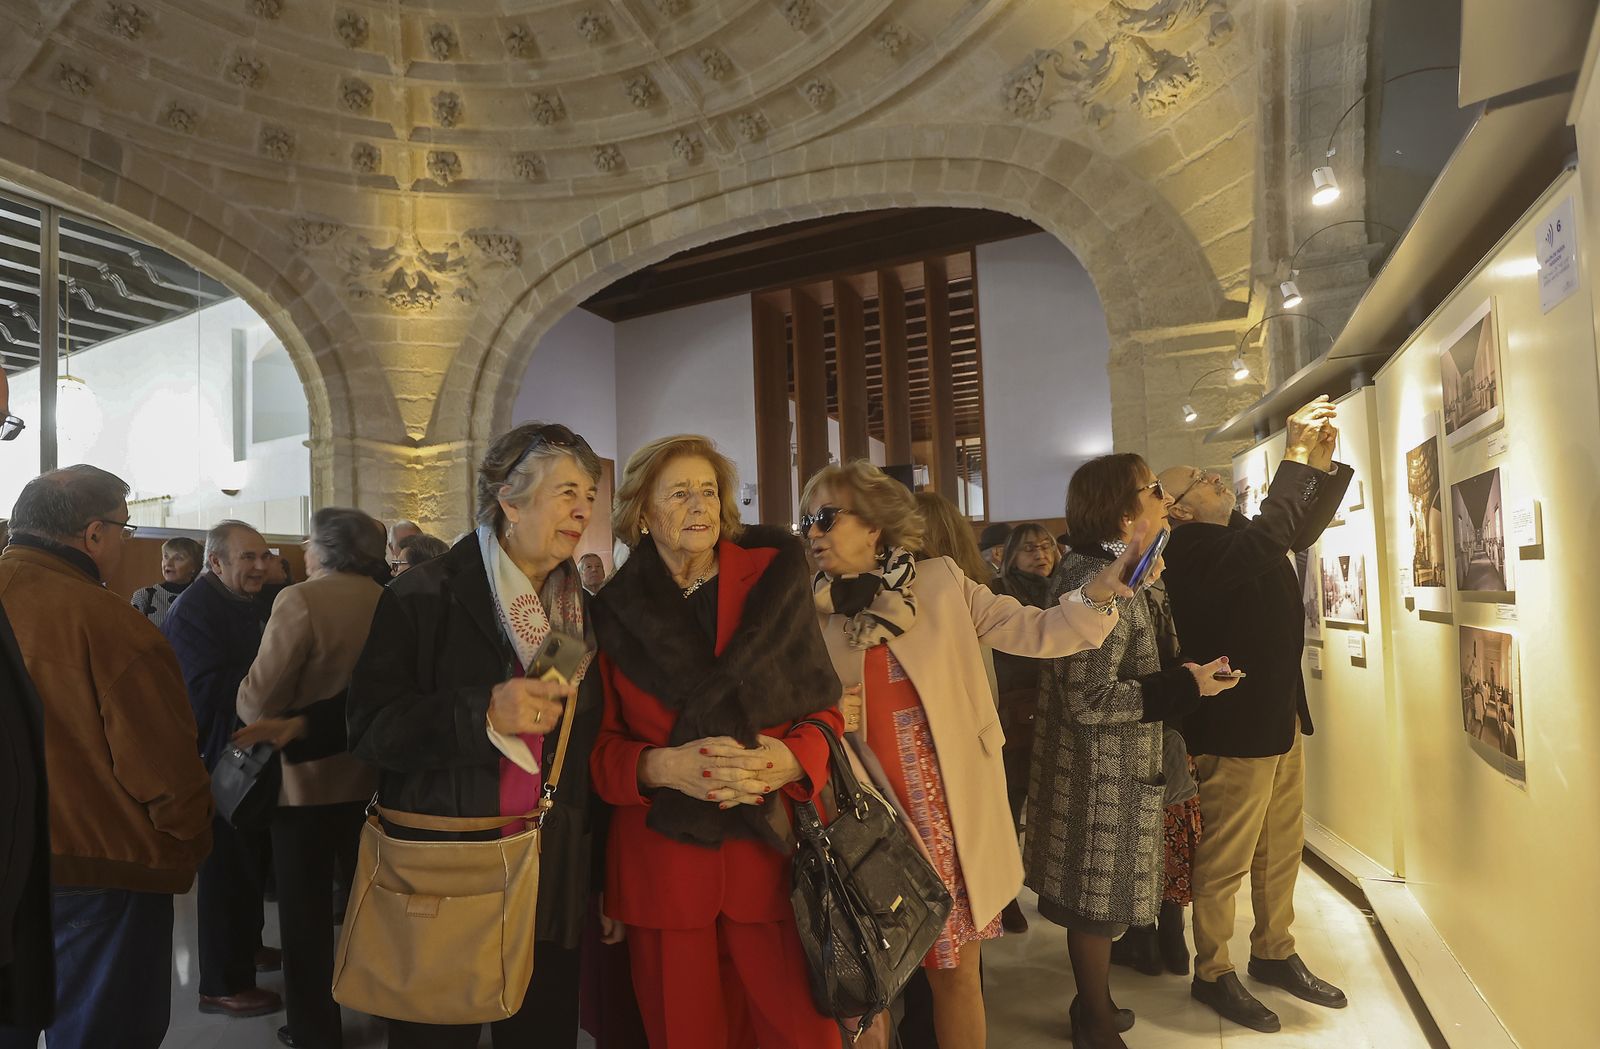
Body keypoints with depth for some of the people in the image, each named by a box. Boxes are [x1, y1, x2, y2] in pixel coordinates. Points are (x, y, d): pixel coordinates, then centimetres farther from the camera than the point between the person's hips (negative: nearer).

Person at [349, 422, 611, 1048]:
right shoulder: (424, 597, -7)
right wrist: (483, 712, -25)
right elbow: (370, 728, -11)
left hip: (553, 880, 4)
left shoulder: (585, 614, 8)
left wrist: (605, 886, 13)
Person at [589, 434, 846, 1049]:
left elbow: (824, 710, 6)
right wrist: (662, 766, -15)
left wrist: (790, 758, -15)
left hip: (772, 852, 0)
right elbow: (600, 745, 5)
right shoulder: (615, 612, 4)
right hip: (663, 863, 0)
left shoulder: (772, 582, 3)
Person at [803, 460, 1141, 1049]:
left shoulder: (940, 583, -1)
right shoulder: (810, 614, 3)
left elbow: (1033, 633, -6)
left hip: (943, 811, -1)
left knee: (955, 969, 10)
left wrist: (1099, 591, -22)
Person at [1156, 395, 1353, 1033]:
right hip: (1237, 728, -9)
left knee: (1282, 850, 19)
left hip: (1281, 715, 9)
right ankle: (1213, 975, 20)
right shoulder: (1193, 550, -19)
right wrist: (1297, 454, -23)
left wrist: (1323, 460, 7)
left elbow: (1301, 529, 21)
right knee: (1225, 862, 4)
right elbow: (1270, 536, -33)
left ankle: (1275, 954, 36)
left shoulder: (1233, 536, 9)